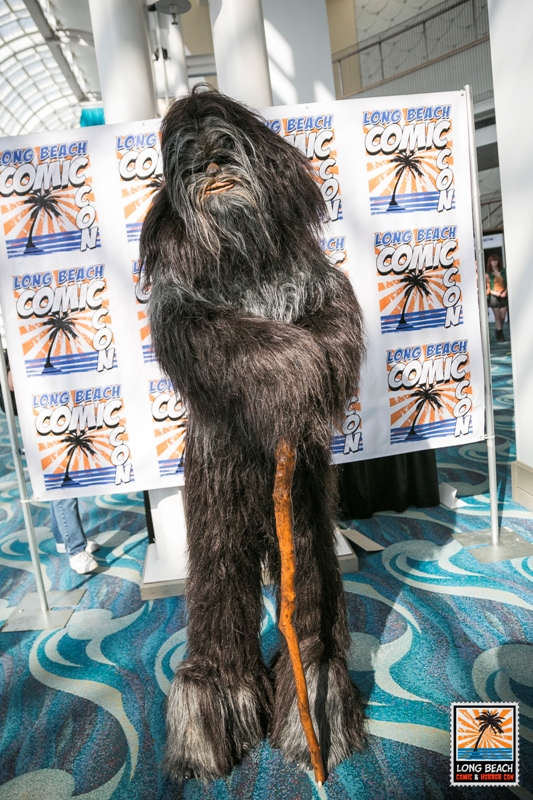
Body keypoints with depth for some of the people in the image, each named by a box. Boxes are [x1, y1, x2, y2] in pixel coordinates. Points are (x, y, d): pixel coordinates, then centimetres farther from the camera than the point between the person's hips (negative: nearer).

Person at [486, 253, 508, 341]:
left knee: (503, 316, 3)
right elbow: (486, 287, -4)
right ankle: (500, 334, 8)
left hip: (503, 296, 3)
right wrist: (493, 292, -17)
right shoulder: (487, 274, 0)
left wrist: (505, 292, -7)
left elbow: (507, 283, 8)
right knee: (497, 316, 0)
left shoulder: (503, 271, 8)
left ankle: (500, 332, 22)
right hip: (494, 296, -3)